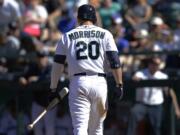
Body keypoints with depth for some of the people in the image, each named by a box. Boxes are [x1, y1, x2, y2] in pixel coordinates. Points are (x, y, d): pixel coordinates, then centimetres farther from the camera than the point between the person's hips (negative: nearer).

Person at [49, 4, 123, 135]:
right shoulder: (105, 34, 10)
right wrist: (119, 85, 0)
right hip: (99, 82, 1)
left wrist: (53, 89, 13)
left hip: (78, 83, -1)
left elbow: (57, 65, 8)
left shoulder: (67, 36, 11)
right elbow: (115, 61, -1)